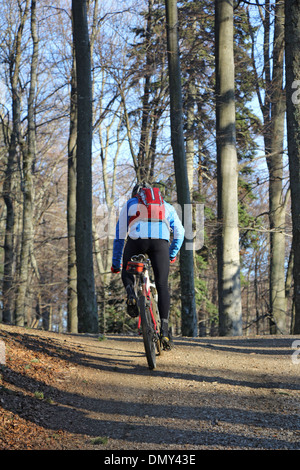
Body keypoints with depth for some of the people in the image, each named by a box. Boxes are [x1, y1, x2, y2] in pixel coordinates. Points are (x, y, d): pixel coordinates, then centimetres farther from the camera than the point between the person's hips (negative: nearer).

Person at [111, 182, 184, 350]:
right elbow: (179, 232, 30)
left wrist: (116, 264, 33)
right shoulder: (166, 205, 32)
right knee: (162, 285, 3)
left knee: (127, 270, 29)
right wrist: (172, 255, 44)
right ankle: (164, 330, -8)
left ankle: (131, 294, -2)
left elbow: (120, 236, 27)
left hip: (136, 241, 0)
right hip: (160, 242, 1)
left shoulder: (130, 205, 28)